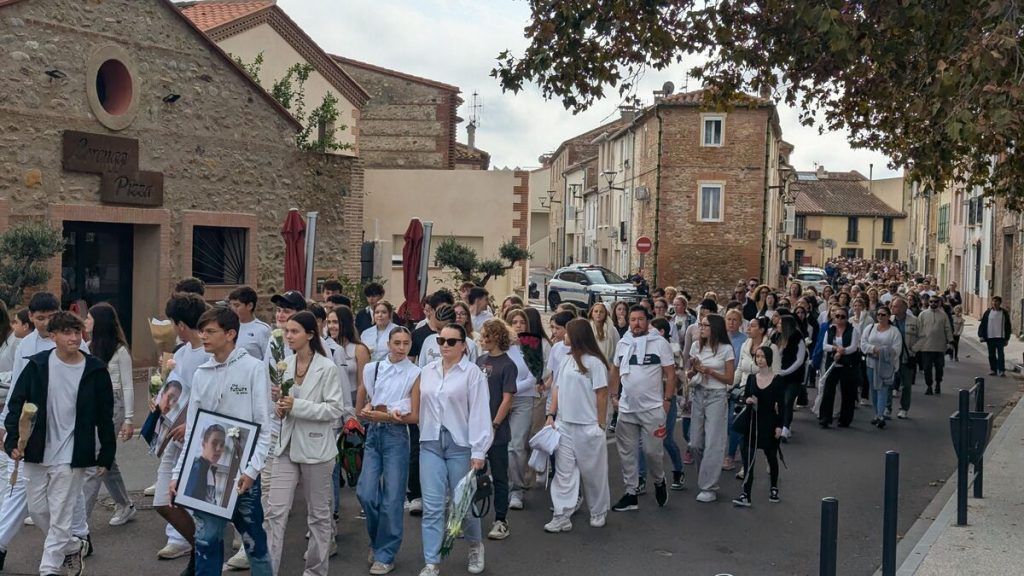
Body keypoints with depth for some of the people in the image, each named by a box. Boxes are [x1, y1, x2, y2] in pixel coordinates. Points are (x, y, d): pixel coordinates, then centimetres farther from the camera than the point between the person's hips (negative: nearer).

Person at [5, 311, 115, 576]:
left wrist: (106, 455, -1)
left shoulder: (95, 370, -7)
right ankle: (73, 547, 36)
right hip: (36, 452, 3)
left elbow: (105, 417, -1)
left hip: (71, 456, -3)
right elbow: (16, 404, 2)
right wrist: (13, 440, -10)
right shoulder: (37, 365, -3)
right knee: (37, 509, 13)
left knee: (60, 516, -1)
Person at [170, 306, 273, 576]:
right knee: (206, 539, 4)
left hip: (241, 471, -4)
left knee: (253, 539, 6)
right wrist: (179, 472, 5)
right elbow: (192, 429, 11)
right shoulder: (201, 374, 8)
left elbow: (264, 425, -8)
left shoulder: (254, 368, -6)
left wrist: (253, 469, -18)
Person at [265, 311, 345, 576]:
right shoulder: (285, 365, 5)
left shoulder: (327, 367, -11)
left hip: (315, 447, -4)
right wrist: (280, 407, -5)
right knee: (276, 511, -1)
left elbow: (336, 408, -15)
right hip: (287, 445, 5)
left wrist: (297, 406, -21)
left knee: (318, 513, 9)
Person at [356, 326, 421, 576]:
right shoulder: (371, 369, 6)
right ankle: (378, 540, 25)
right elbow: (360, 407, 11)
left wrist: (388, 416, -14)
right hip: (373, 434, 3)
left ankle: (385, 555, 13)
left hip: (397, 435, -3)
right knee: (365, 493, -1)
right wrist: (379, 414, -6)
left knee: (392, 497, -1)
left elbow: (415, 416, -4)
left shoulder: (415, 374, -4)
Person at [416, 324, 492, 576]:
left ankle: (475, 546, 36)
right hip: (431, 443, 3)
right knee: (432, 506, 0)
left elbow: (480, 413, -10)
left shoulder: (473, 372, -7)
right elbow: (423, 406, 11)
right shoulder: (427, 371, 8)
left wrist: (478, 451, -14)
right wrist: (424, 436, 8)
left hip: (460, 443, -3)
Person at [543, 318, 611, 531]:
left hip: (588, 427, -6)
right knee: (564, 471, 4)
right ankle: (562, 516, 6)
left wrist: (601, 424, -6)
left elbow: (602, 394, -8)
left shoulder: (594, 362, -10)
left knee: (593, 472, 7)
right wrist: (551, 415, 5)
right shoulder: (566, 362, 10)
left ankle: (599, 512, 24)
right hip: (564, 425, 6)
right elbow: (557, 389, 14)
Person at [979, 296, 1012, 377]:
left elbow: (1008, 326, 8)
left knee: (1000, 354, -7)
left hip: (1000, 337, -2)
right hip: (990, 337, 2)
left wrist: (1007, 338, 4)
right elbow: (982, 324, 5)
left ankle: (1001, 370, -6)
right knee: (991, 354, 7)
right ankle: (993, 369, 14)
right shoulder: (988, 312, 5)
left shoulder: (1004, 313, 4)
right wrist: (981, 335, -4)